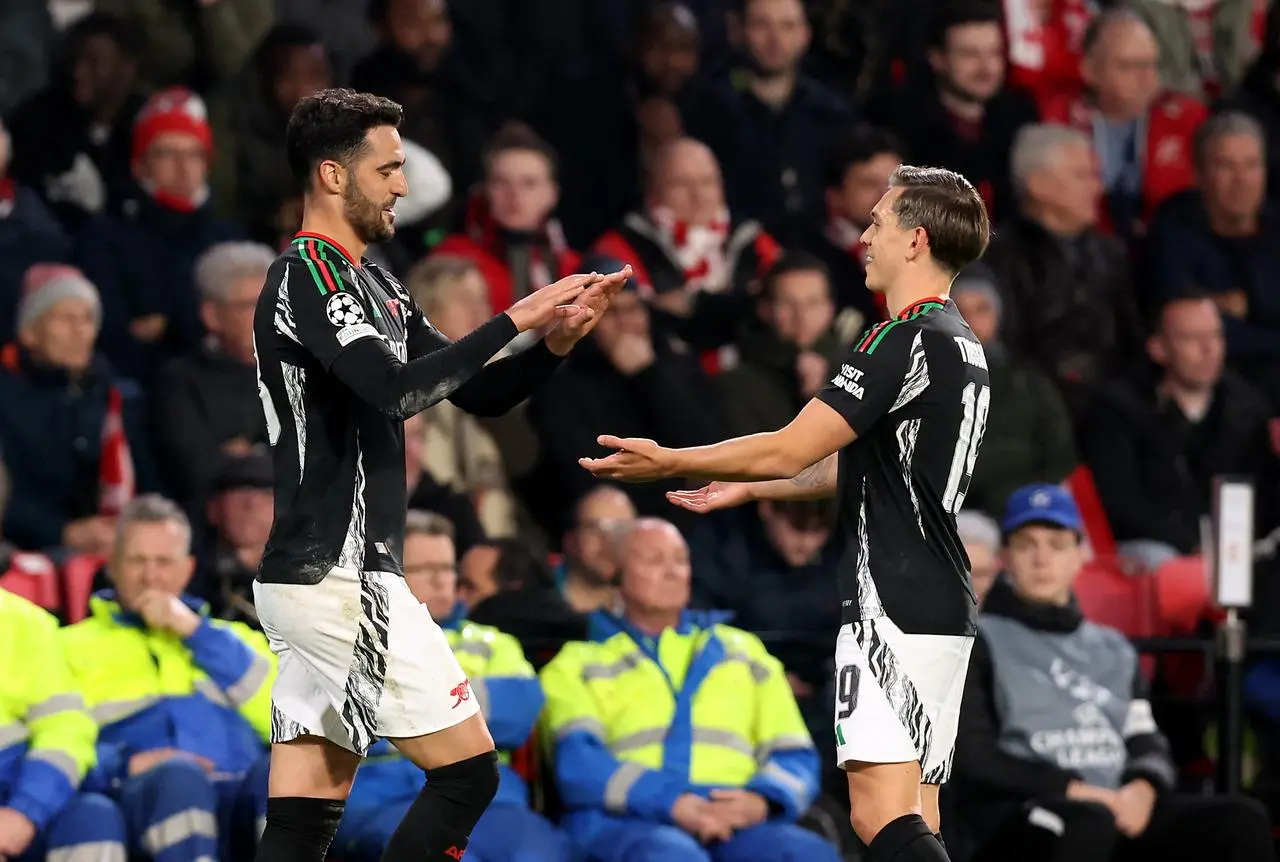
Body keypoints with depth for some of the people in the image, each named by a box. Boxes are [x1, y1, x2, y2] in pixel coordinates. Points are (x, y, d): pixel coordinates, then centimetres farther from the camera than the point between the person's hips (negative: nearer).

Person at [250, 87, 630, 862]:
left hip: (314, 584, 9)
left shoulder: (372, 283, 18)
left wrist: (559, 338, 3)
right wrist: (516, 320, -22)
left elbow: (480, 394, 20)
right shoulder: (307, 277, -12)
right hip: (343, 583, -9)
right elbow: (398, 389, -27)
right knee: (468, 771, -6)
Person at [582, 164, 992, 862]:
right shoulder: (961, 345, 16)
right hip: (943, 613, 10)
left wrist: (668, 462, -5)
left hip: (894, 609, -10)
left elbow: (789, 450, -16)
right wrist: (747, 488, 32)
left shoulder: (907, 341, -14)